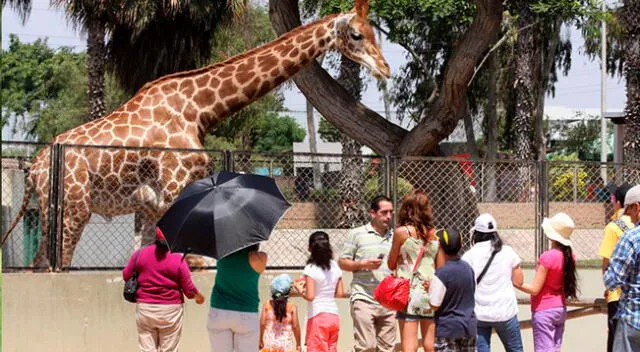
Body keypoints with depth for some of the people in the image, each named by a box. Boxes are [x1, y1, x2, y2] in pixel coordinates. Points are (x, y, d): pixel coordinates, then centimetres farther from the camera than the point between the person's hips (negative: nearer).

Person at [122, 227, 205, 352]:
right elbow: (188, 288, -7)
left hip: (144, 308, 2)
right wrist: (198, 295, 14)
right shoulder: (177, 259, -10)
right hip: (170, 309, -2)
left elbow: (126, 275, 8)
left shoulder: (140, 253, -2)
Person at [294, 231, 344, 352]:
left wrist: (300, 290, 1)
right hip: (334, 315, 6)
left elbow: (310, 296, -17)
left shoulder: (311, 269, -12)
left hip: (318, 316, -6)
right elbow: (340, 293, 8)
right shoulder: (335, 266, 6)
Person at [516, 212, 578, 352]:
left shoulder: (547, 257, -20)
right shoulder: (568, 256, 1)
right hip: (561, 309, 8)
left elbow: (534, 289, -17)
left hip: (544, 310, -8)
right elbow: (567, 286, 10)